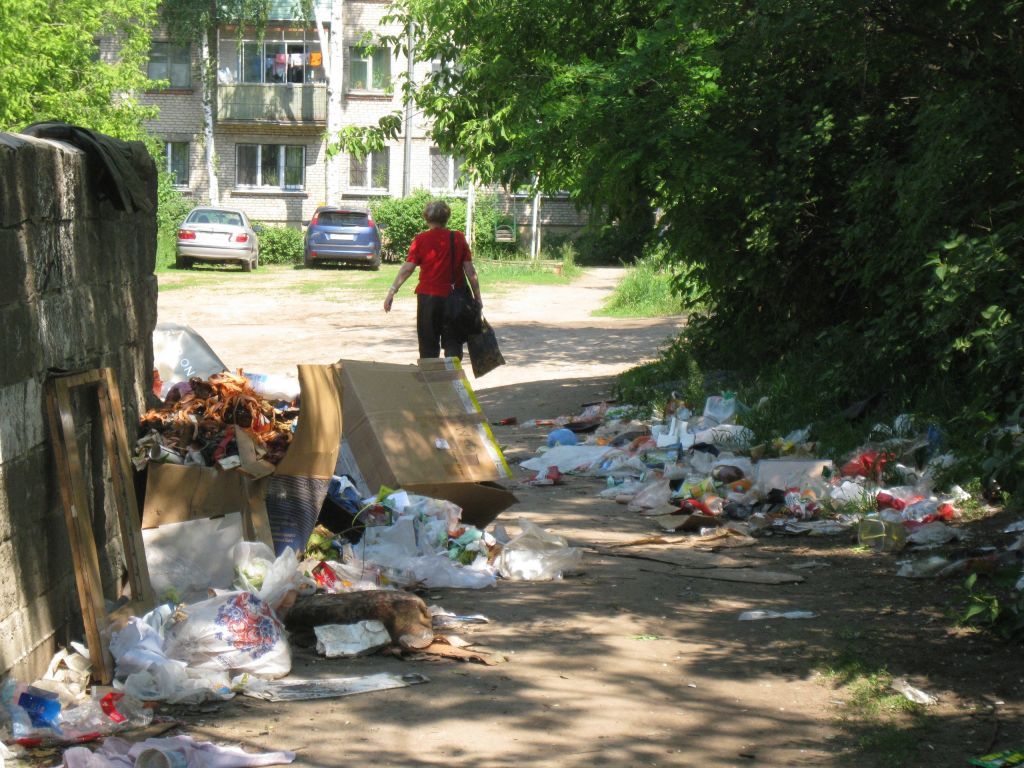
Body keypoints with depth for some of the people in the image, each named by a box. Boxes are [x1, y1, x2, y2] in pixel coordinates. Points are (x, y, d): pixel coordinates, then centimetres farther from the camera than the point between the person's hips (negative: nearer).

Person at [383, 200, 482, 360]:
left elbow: (407, 268, -9)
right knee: (453, 346, 7)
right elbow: (470, 271, -1)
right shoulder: (459, 238, 0)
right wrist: (477, 297, 5)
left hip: (428, 297, -1)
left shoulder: (421, 240, -4)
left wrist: (392, 291, -7)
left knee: (428, 347, 7)